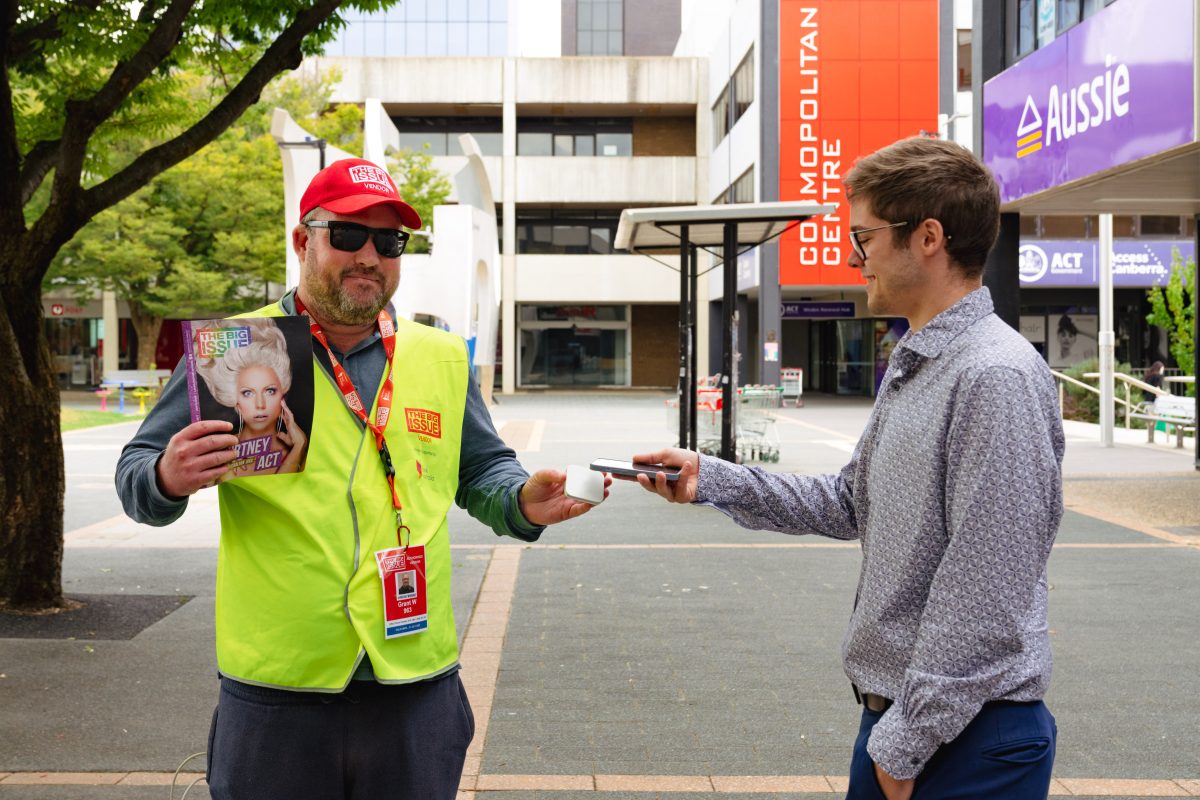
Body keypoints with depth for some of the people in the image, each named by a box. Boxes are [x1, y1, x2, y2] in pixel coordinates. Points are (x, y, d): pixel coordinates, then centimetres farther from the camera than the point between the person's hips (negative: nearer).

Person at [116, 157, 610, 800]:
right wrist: (167, 480, -21)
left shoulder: (443, 357, 9)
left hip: (416, 684, 3)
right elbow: (136, 474, 3)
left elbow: (481, 471, 18)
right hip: (274, 691, -2)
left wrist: (523, 504, -4)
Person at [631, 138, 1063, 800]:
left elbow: (986, 602, -23)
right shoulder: (910, 365, 11)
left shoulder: (997, 377, -21)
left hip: (965, 740, -9)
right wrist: (710, 479, 10)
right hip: (892, 720, 9)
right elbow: (853, 503, 17)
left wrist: (907, 744, -18)